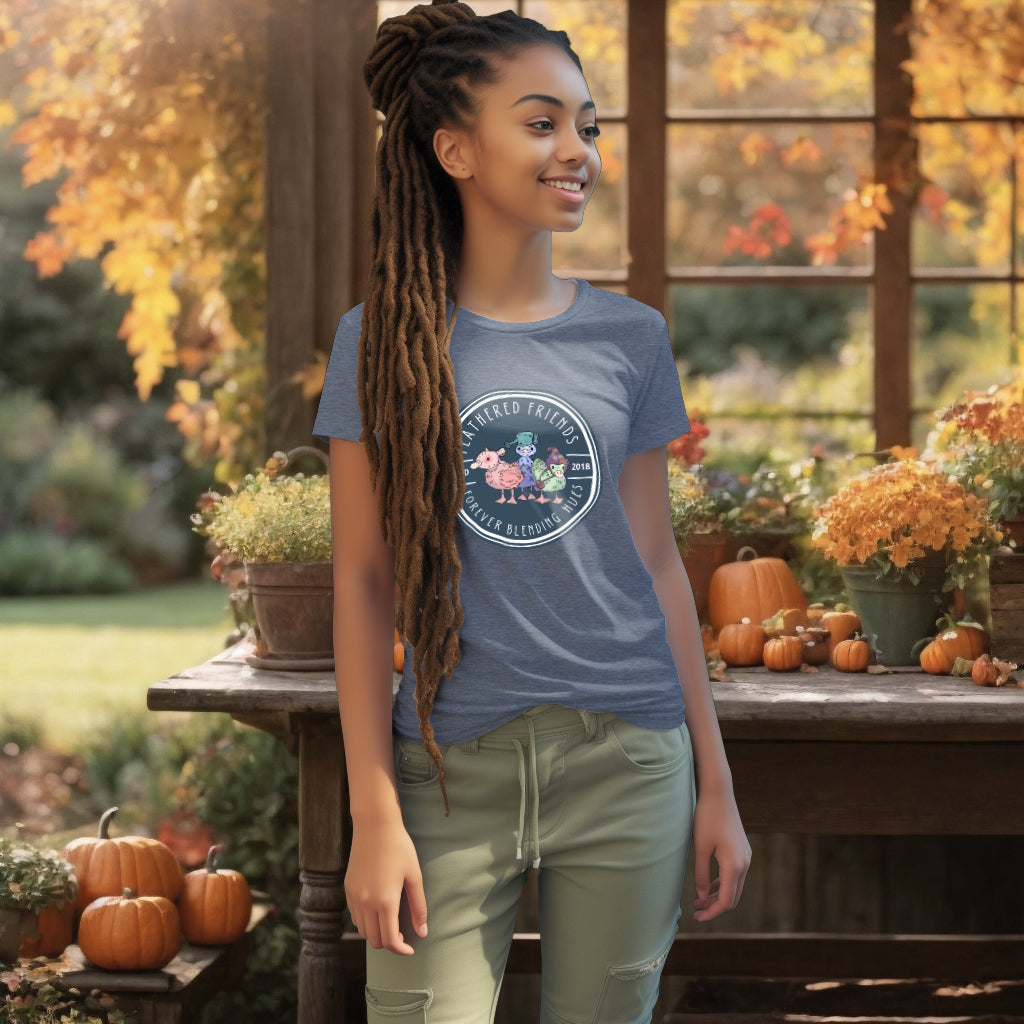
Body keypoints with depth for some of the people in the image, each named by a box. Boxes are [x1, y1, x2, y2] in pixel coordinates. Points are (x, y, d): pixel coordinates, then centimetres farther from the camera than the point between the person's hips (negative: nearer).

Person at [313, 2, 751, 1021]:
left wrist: (716, 786, 8)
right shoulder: (385, 341, -1)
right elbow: (363, 584, -1)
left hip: (627, 762, 2)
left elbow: (657, 563, 9)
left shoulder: (631, 337, 5)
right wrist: (374, 814, -6)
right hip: (452, 771, -2)